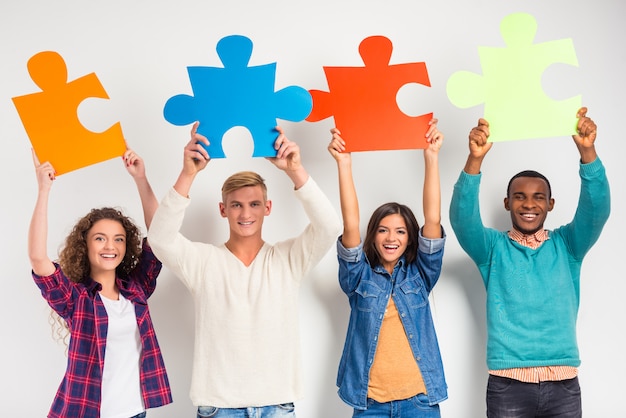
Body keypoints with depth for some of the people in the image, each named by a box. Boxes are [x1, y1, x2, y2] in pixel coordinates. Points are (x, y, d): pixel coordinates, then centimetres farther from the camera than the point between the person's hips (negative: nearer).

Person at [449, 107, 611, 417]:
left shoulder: (567, 245, 8)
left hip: (563, 384, 1)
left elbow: (596, 209, -8)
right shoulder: (493, 247, 5)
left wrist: (587, 151, -25)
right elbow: (462, 217, -13)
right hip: (507, 384, -1)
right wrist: (475, 159, -29)